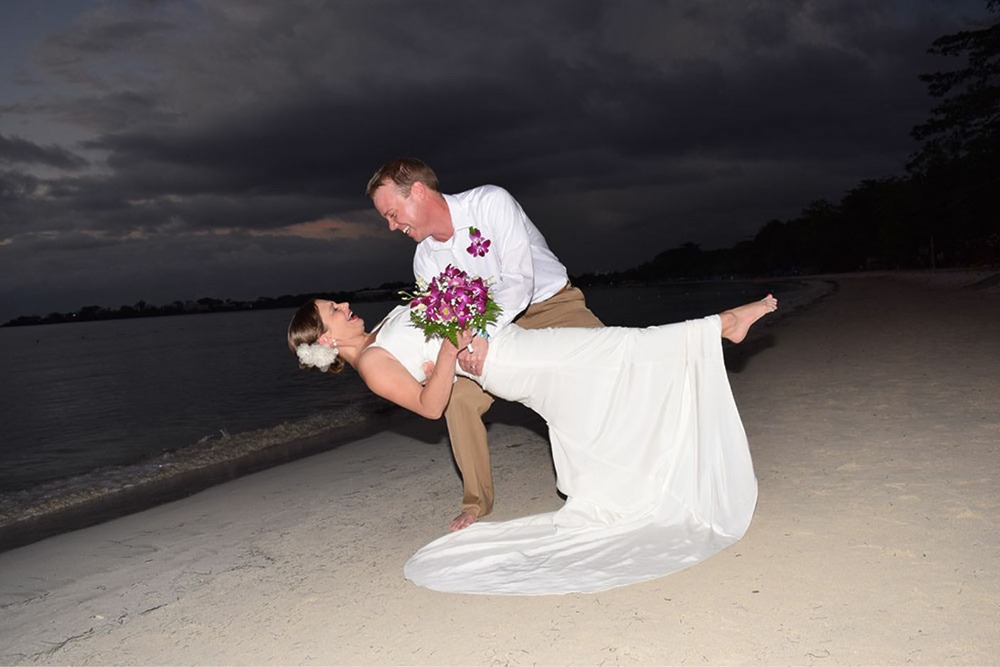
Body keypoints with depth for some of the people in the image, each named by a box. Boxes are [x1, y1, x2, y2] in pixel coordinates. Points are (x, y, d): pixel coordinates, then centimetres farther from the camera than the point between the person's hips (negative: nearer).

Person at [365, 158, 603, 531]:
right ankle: (476, 501, 5)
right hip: (500, 329, 4)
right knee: (458, 395, -14)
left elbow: (519, 278, -31)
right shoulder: (425, 261, -6)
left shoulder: (490, 202, -22)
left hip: (553, 303, -4)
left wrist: (483, 332, -42)